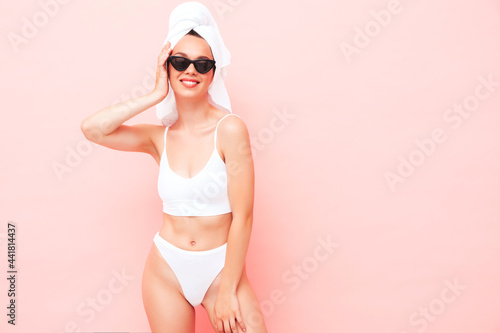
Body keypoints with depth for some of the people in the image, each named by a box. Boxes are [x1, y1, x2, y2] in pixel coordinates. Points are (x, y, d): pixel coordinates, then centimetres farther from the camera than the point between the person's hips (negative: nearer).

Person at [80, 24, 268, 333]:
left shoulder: (229, 128, -13)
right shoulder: (159, 137, 0)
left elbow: (243, 216, -14)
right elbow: (92, 128, -13)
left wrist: (227, 290, -12)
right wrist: (156, 94, -12)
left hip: (222, 267, -3)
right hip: (166, 270, 3)